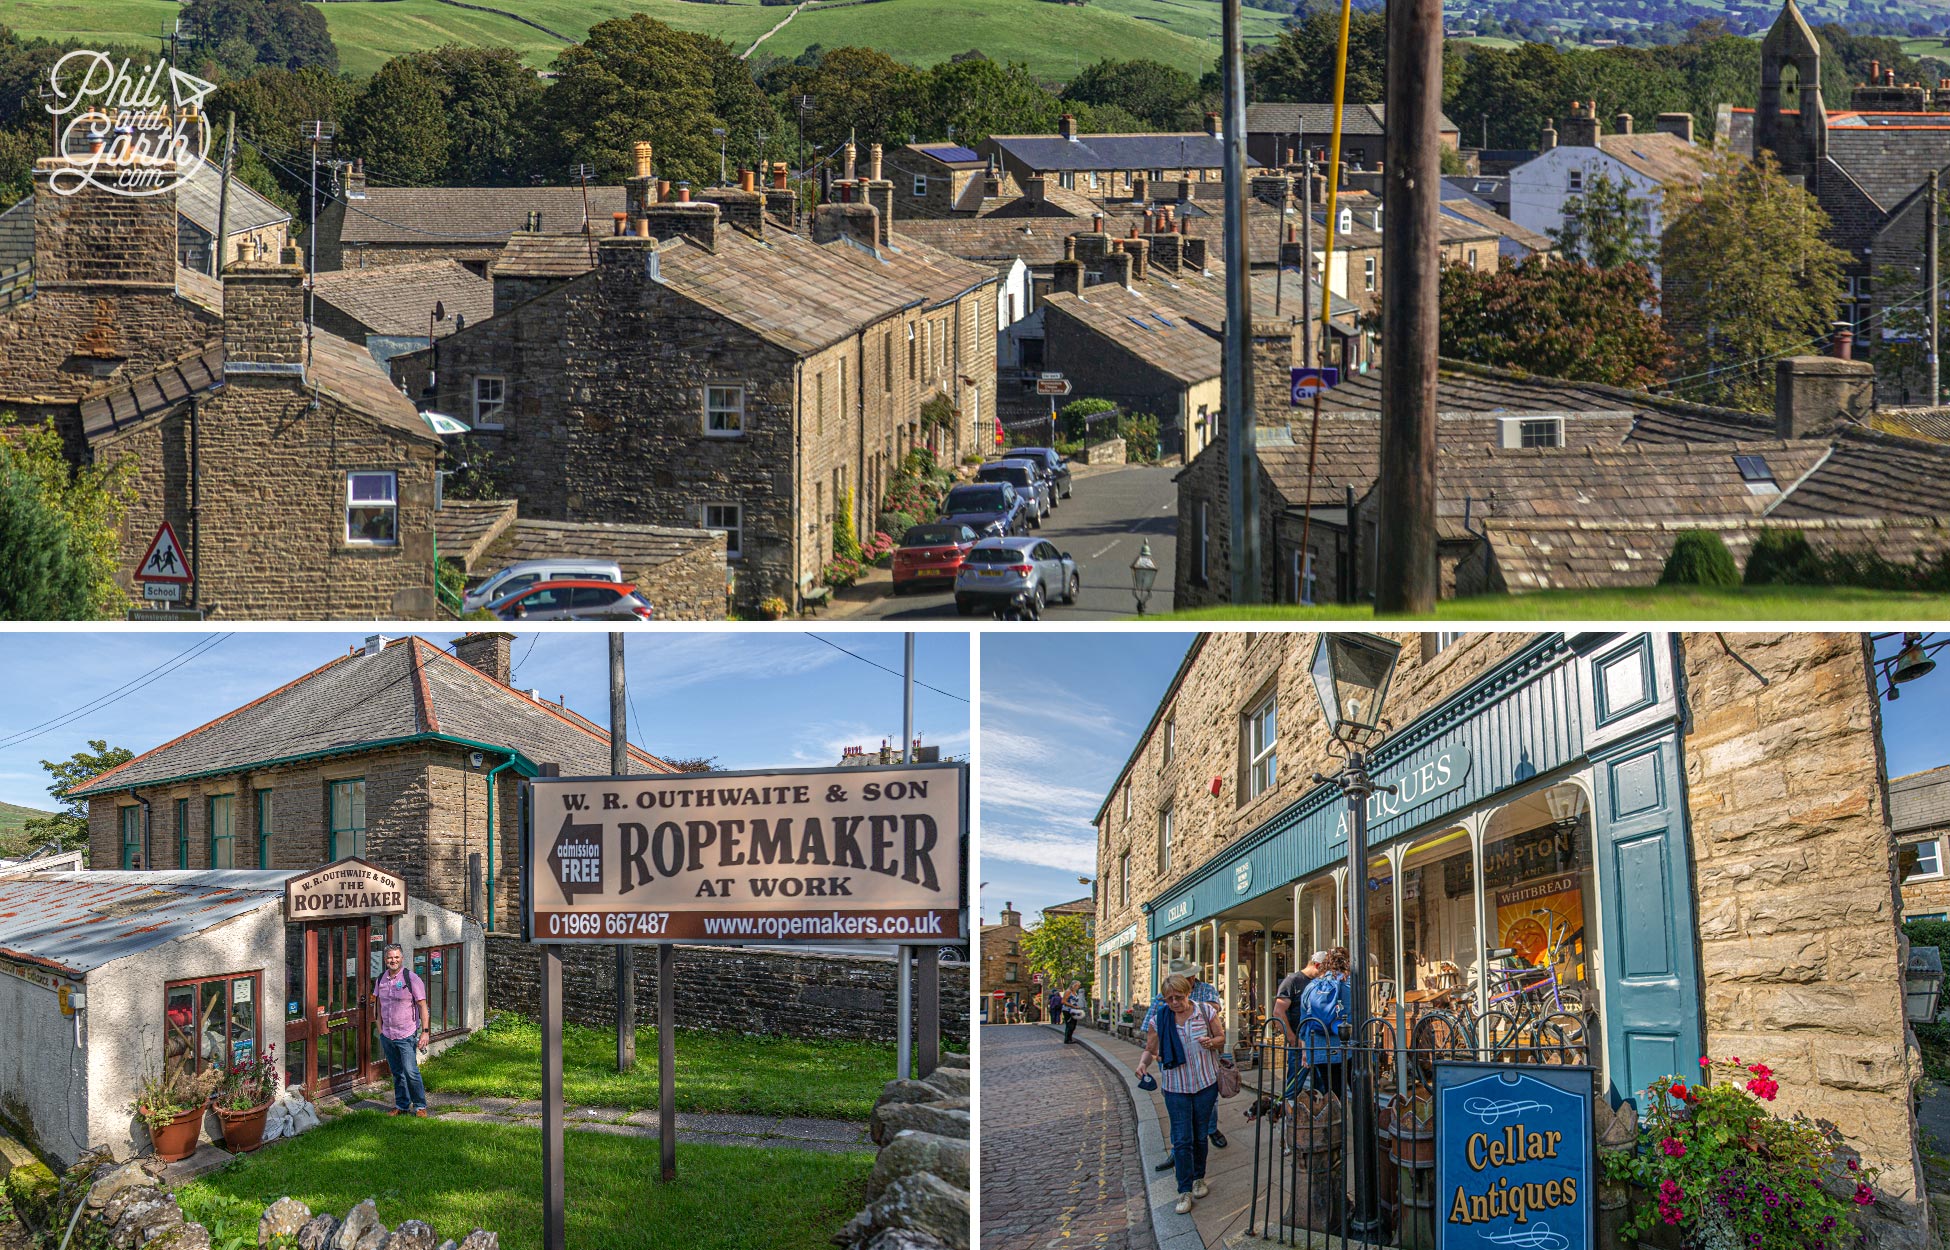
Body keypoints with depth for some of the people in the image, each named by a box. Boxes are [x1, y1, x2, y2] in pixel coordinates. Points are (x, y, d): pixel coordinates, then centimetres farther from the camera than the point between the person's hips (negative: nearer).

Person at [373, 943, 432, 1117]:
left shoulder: (411, 979, -8)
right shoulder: (381, 979, 8)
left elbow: (422, 1006, -8)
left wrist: (425, 1031, -12)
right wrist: (380, 1030, 15)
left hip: (406, 1035, -5)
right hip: (387, 1035, 5)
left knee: (410, 1071, -9)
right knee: (396, 1073, 12)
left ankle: (420, 1106, 4)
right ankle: (401, 1105, 22)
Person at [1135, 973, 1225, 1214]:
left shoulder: (1206, 1011, -5)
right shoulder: (1158, 1020, -5)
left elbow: (1222, 1038, 6)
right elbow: (1151, 1050, 2)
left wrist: (1211, 1042, -17)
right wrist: (1144, 1063, -20)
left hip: (1206, 1083, 1)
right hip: (1176, 1088, -1)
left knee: (1200, 1136, 13)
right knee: (1182, 1140, -4)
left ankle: (1199, 1178, 33)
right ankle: (1185, 1191, 1)